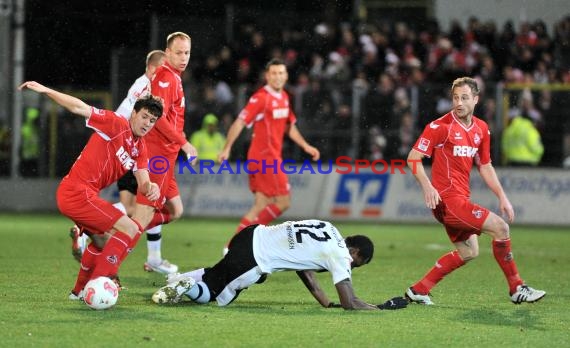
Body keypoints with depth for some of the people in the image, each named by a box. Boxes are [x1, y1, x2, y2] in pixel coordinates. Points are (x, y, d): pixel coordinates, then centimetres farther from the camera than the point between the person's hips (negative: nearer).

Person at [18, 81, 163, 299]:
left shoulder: (140, 149, 14)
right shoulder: (116, 124, -10)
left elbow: (142, 183, 5)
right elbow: (79, 108, -14)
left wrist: (151, 187, -19)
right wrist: (45, 90, -21)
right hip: (78, 193, -10)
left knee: (106, 236, 32)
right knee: (131, 230, -14)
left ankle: (80, 289, 43)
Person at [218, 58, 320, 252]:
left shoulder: (284, 97, 13)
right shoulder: (261, 98, -14)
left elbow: (289, 126, 26)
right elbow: (240, 122, -17)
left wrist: (306, 146, 21)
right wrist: (227, 149, -22)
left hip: (271, 157, 9)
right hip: (264, 157, -9)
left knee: (262, 206, 7)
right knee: (283, 202, -8)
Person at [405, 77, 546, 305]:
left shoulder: (481, 129, 10)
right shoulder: (441, 126, -12)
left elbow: (485, 166, 21)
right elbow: (413, 158, -11)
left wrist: (502, 197, 14)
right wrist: (427, 186, -25)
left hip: (461, 199, 9)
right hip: (447, 199, -9)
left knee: (468, 252, 17)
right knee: (500, 227, -14)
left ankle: (418, 290, 20)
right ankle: (517, 289, -5)